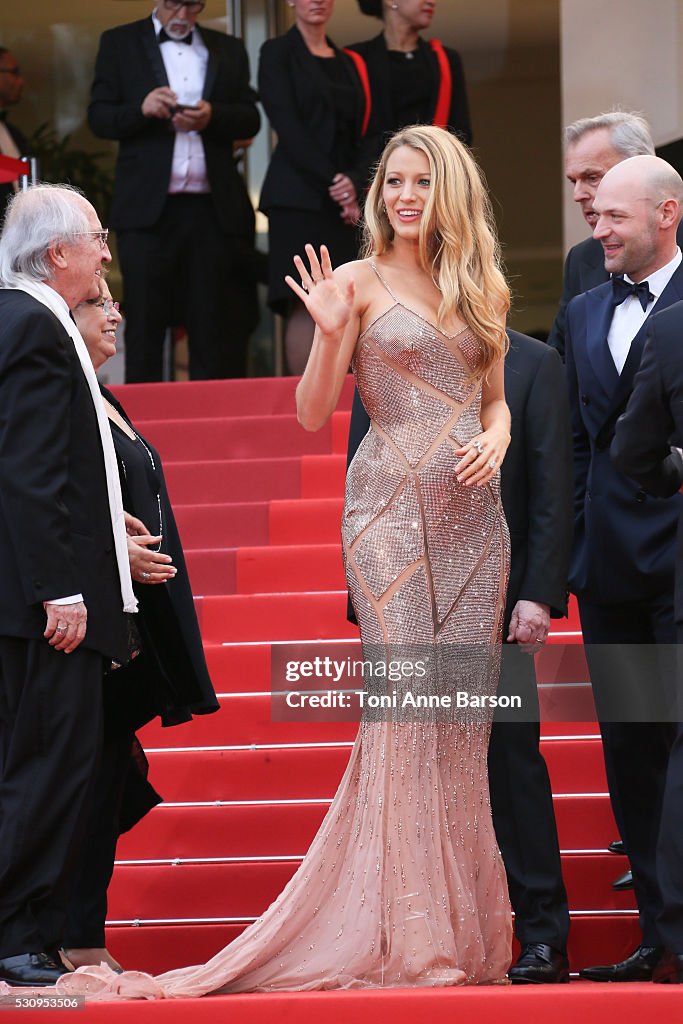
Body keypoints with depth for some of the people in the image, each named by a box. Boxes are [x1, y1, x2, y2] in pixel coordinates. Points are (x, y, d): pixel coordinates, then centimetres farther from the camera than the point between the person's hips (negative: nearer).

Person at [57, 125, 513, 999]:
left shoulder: (478, 288, 15)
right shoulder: (360, 282, 1)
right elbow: (313, 414, -1)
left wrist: (496, 439, -1)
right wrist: (330, 334, -17)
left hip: (474, 513, 5)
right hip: (393, 508, -5)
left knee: (464, 711, 3)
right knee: (404, 705, -11)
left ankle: (463, 929, 7)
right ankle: (409, 935, -8)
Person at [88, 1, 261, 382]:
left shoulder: (229, 50, 16)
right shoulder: (119, 43, 10)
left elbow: (250, 119, 10)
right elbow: (98, 118, 3)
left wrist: (213, 117, -10)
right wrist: (141, 109, -17)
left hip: (213, 207, 2)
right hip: (149, 206, -2)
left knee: (216, 325, -1)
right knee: (145, 324, -1)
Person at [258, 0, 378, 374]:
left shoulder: (347, 63, 19)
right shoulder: (278, 53, 3)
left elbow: (365, 134, 12)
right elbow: (288, 128, -7)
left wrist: (354, 184, -7)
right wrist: (332, 183, -14)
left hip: (347, 201, 5)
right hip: (299, 197, -5)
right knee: (306, 306, -13)